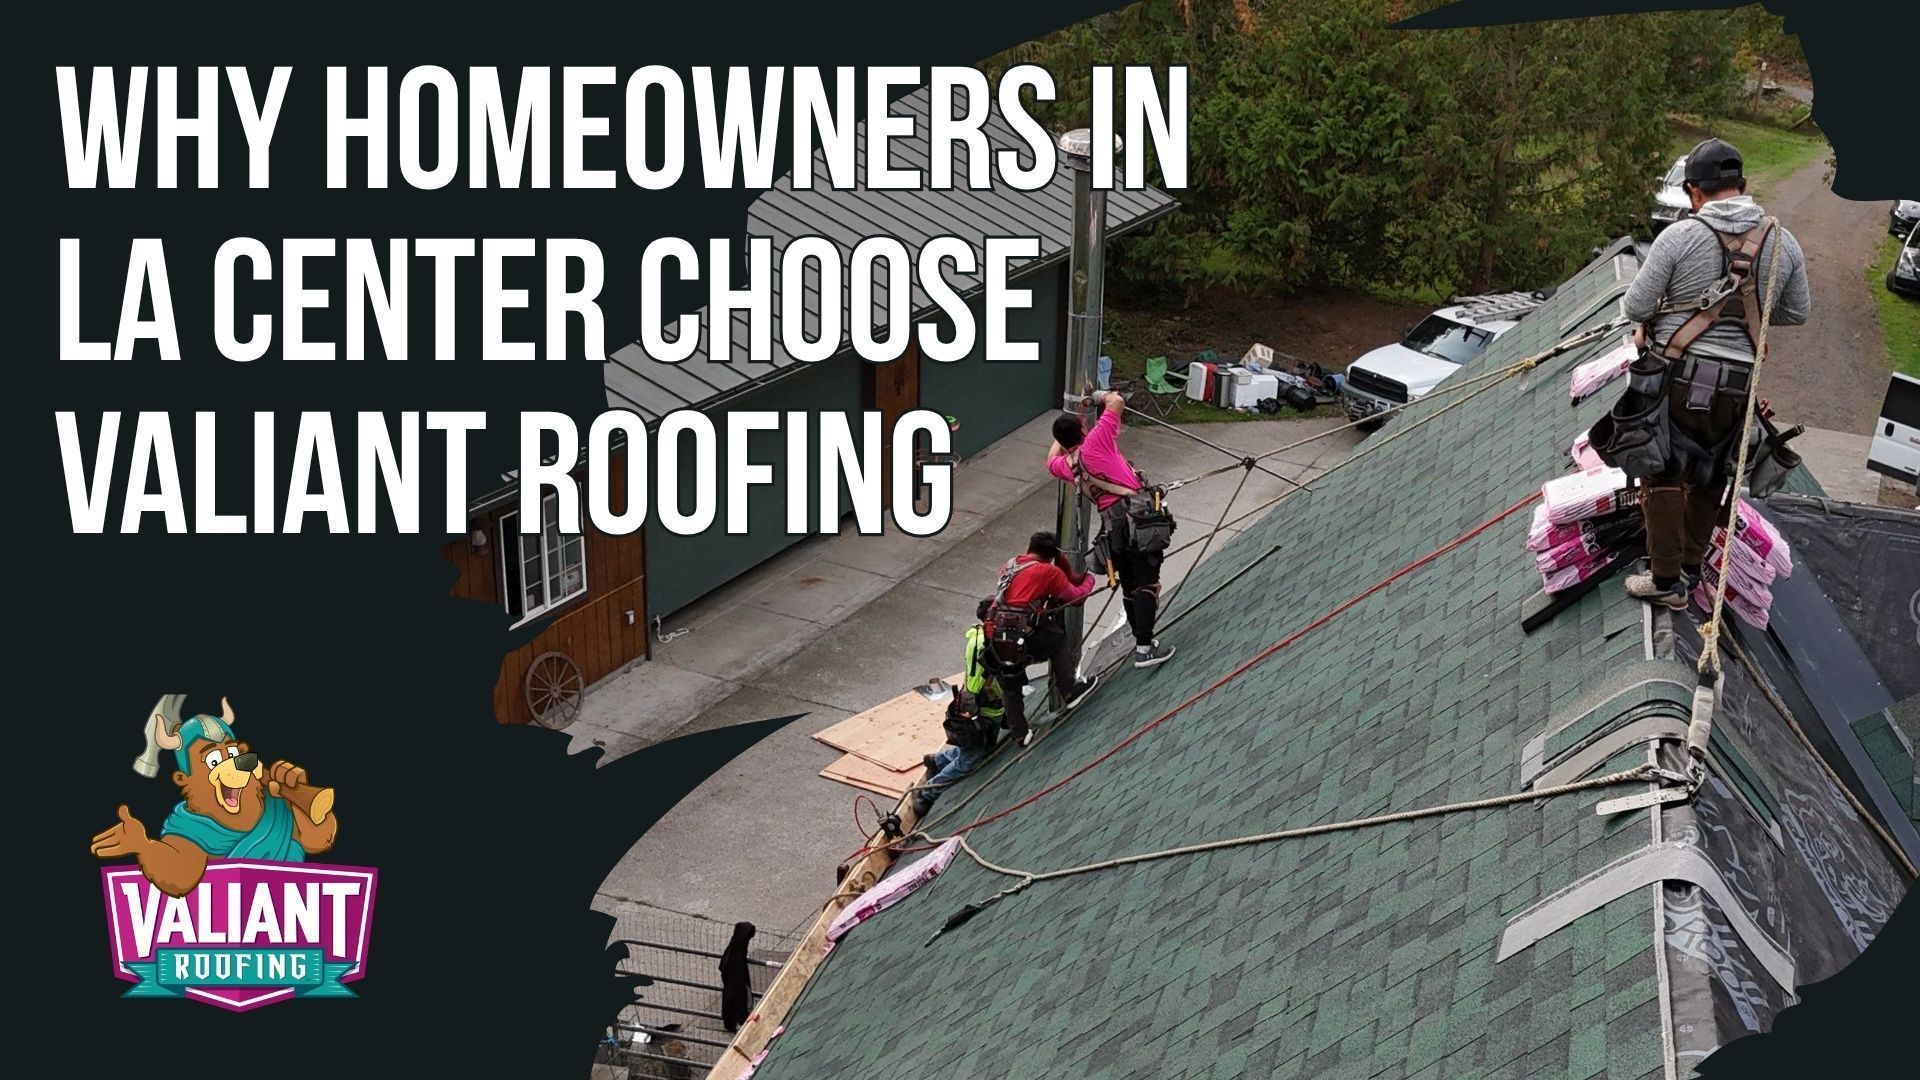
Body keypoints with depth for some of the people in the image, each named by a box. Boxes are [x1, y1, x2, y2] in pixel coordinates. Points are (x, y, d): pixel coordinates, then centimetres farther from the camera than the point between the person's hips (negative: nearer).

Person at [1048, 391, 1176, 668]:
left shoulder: (1067, 466, 14)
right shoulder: (1095, 443, -3)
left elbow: (1051, 460, 41)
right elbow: (1117, 402, -3)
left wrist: (1064, 429, 47)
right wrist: (1103, 397, 18)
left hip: (1112, 526, 6)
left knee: (1129, 584, 18)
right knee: (1147, 581, -7)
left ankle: (1139, 636, 29)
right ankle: (1144, 648, -12)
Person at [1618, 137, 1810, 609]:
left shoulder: (1680, 236, -12)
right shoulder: (1783, 243, 0)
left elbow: (1635, 307, -10)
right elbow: (1798, 314, 11)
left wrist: (1658, 314, 13)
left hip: (1677, 378, -4)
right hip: (1738, 386, 4)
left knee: (1663, 473, 8)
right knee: (1709, 477, 19)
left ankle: (1667, 580, 10)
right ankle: (1691, 568, 30)